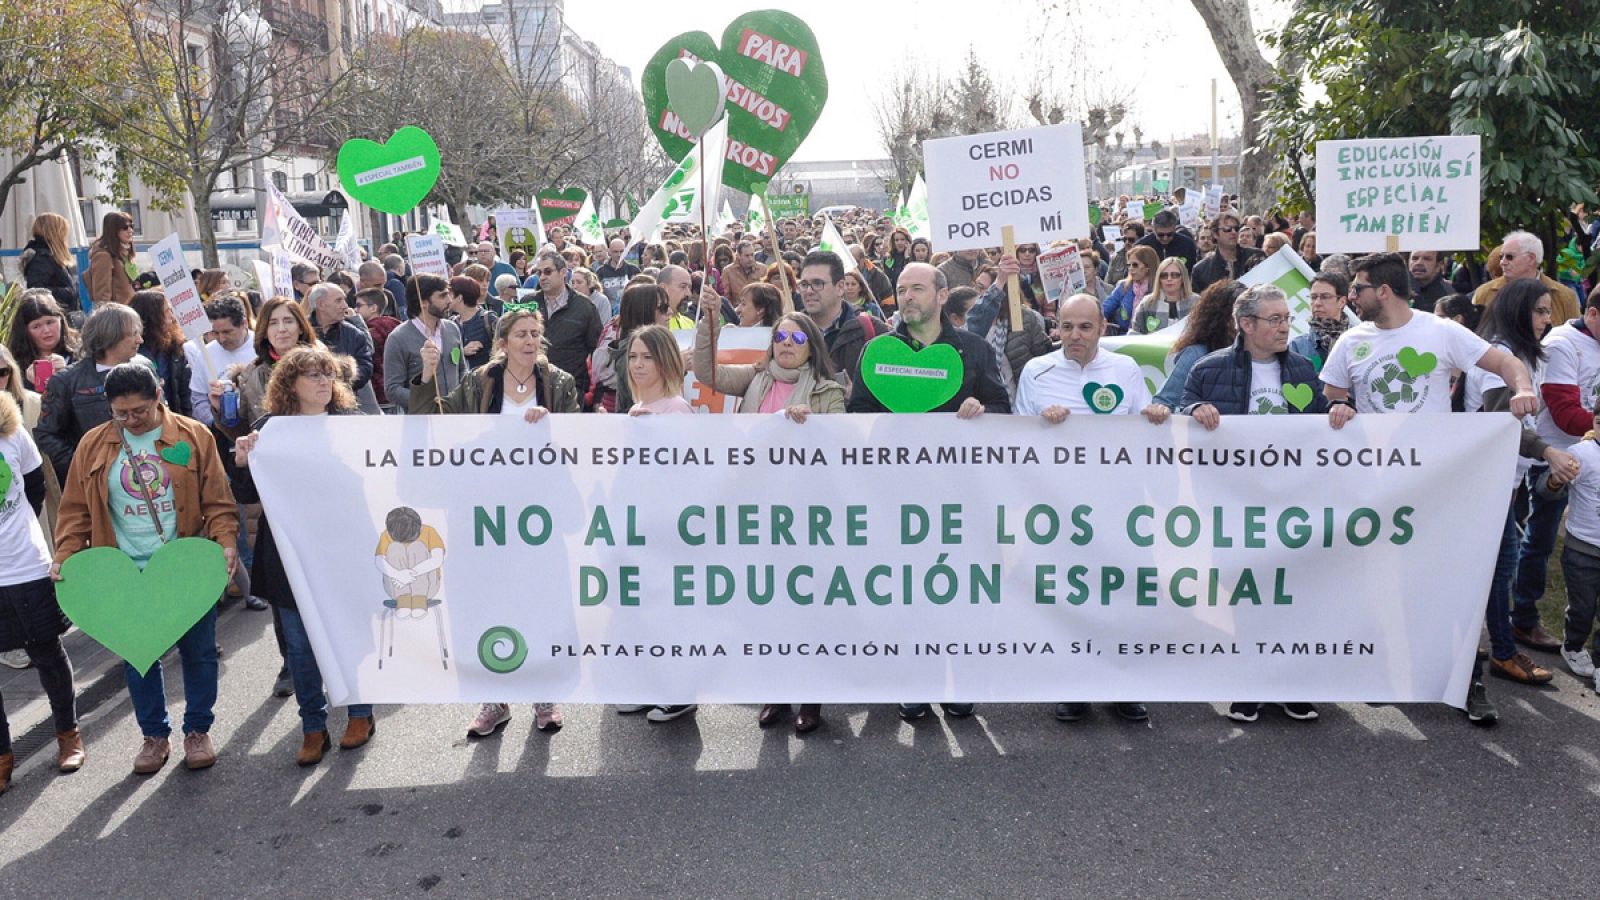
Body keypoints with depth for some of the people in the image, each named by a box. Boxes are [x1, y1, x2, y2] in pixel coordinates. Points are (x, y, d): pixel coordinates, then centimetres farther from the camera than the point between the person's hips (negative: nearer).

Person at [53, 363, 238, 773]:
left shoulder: (194, 436, -4)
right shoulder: (94, 445, 2)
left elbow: (218, 501, -3)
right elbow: (77, 509, 6)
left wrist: (225, 543, -16)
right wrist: (65, 555, -5)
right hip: (126, 574, 2)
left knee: (197, 651, 9)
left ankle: (198, 730, 26)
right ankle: (154, 735, 28)